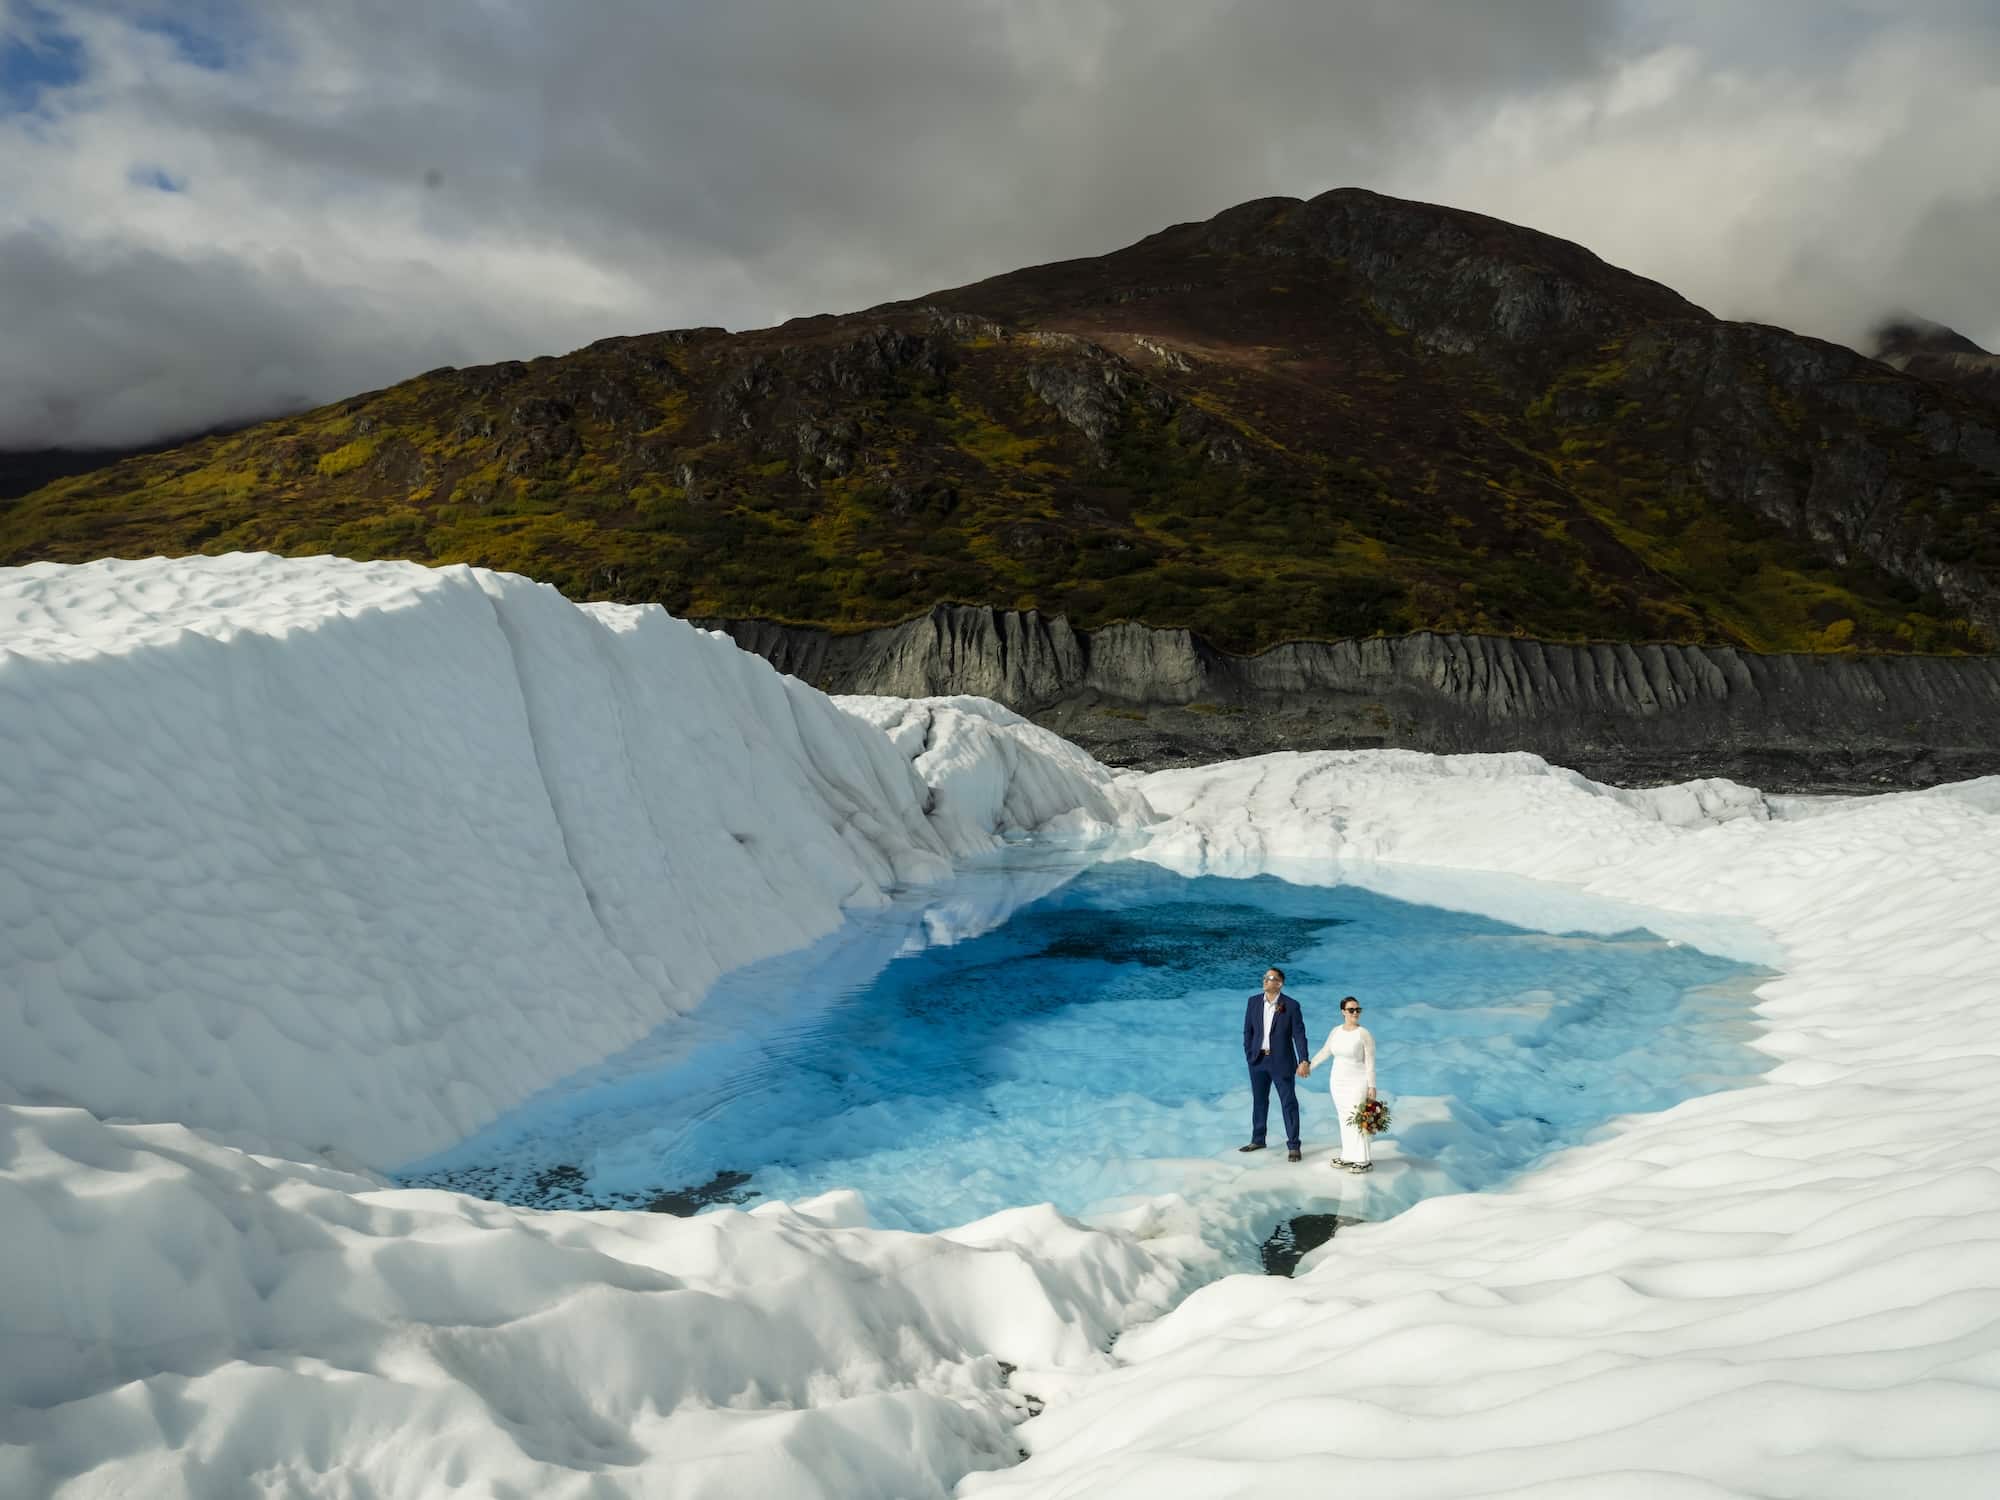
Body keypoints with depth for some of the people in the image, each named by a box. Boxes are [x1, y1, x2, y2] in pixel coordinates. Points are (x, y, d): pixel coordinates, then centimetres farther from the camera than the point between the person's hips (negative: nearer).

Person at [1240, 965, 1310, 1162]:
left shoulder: (1291, 1005, -10)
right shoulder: (1253, 1002, 1)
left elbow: (1299, 1034, -11)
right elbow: (1248, 1031, 6)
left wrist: (1303, 1061, -17)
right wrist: (1249, 1054, 0)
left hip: (1281, 1061, -4)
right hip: (1258, 1060, 4)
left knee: (1289, 1103, 1)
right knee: (1259, 1101, 15)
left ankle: (1293, 1146, 9)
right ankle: (1258, 1140, 29)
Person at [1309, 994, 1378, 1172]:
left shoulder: (1364, 1034, -13)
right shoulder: (1336, 1031, 2)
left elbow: (1370, 1062, -12)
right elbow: (1325, 1051, 17)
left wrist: (1372, 1086, -15)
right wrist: (1308, 1064, 22)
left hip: (1357, 1083, -6)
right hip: (1338, 1082, 6)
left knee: (1357, 1120, -8)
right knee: (1344, 1119, 10)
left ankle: (1364, 1161, -3)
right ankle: (1348, 1157, 18)